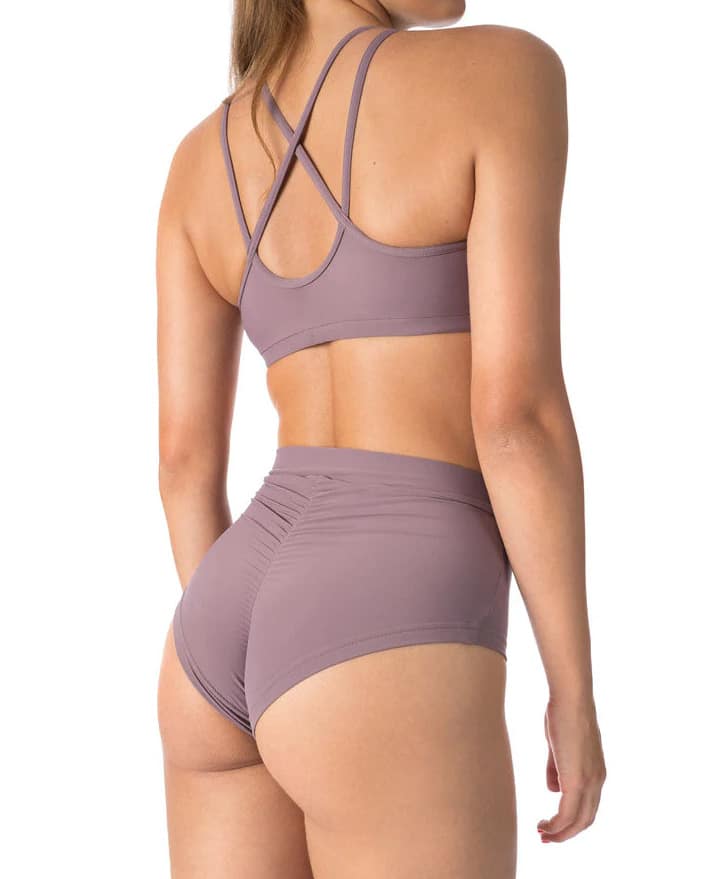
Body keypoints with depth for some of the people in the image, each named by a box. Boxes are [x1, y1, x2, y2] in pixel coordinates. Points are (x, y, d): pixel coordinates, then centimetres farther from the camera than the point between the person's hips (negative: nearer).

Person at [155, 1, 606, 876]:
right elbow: (517, 411, -12)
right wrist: (576, 694, -3)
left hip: (229, 640, 7)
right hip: (384, 658, -7)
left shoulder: (201, 160, 13)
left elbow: (185, 455, 11)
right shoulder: (501, 71, -6)